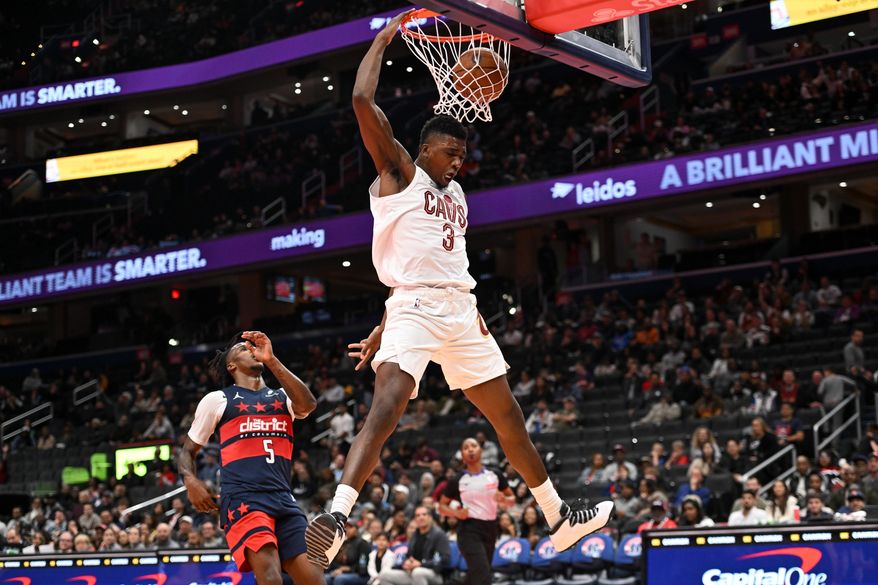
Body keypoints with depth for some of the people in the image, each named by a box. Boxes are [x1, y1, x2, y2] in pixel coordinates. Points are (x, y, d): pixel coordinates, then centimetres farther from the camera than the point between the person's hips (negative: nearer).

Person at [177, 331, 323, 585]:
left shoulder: (282, 396, 20)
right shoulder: (218, 400, 13)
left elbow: (307, 405, -5)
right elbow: (187, 451, 18)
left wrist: (271, 360, -8)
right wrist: (190, 480, -4)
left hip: (283, 499, 4)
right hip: (242, 499, -4)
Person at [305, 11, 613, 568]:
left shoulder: (457, 195, 23)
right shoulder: (399, 172, 3)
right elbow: (363, 101, -11)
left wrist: (382, 330, 20)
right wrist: (385, 38, 0)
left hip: (461, 308, 8)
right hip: (415, 308, -8)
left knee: (508, 413, 13)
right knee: (387, 406, -26)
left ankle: (559, 516, 25)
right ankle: (336, 517, -35)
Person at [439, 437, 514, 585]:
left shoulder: (495, 476, 5)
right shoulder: (457, 480, -1)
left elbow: (512, 499, 14)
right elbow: (442, 506, 7)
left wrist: (504, 499, -9)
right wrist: (457, 513, -13)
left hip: (490, 529, 4)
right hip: (469, 530, -4)